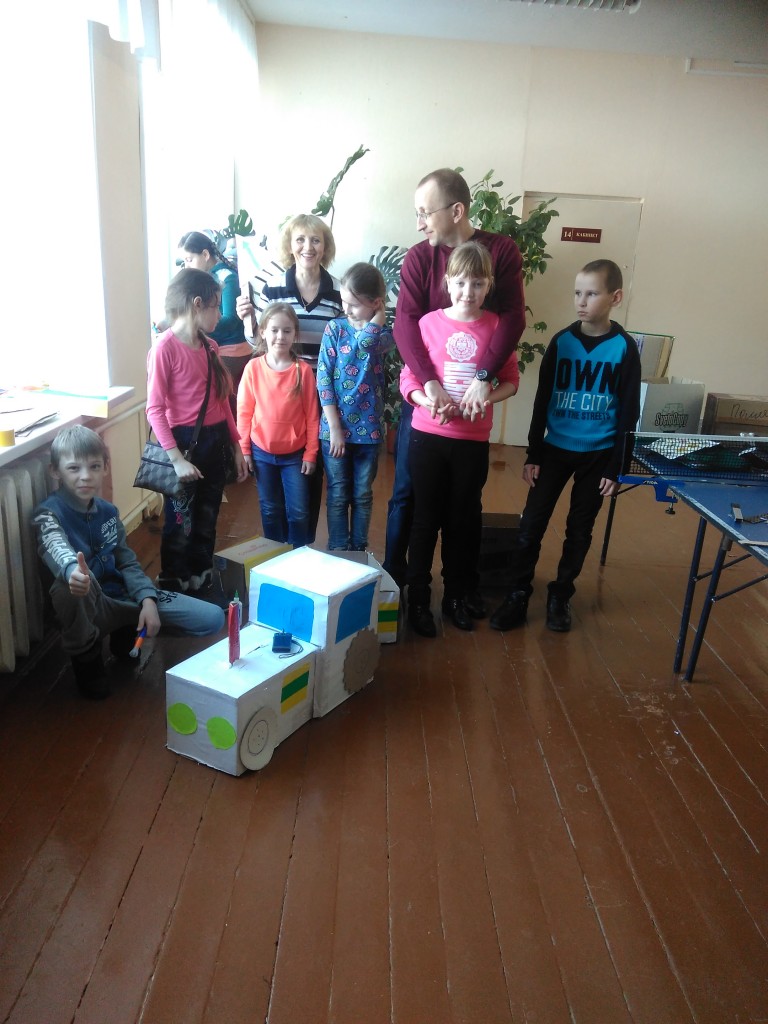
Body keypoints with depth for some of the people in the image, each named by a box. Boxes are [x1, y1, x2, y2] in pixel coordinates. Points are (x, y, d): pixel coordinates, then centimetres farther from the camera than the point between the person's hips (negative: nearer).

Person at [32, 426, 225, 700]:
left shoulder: (107, 511, 6)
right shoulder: (48, 514, -14)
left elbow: (127, 561, 7)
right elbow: (56, 548, -37)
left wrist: (148, 599, -12)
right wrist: (73, 571, -62)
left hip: (123, 596, 5)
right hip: (87, 605, -5)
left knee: (213, 619, -6)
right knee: (69, 584, -42)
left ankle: (127, 633, 14)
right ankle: (85, 655, -10)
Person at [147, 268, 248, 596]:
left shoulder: (210, 346, 8)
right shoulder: (165, 347, -14)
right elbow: (155, 410, -17)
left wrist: (236, 446, 11)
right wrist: (177, 458, -23)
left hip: (216, 441, 7)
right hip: (185, 442, -7)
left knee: (206, 522, 17)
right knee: (181, 525, 4)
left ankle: (203, 587, 32)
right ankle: (173, 593, 21)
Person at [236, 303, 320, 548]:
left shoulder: (303, 370, -10)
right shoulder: (253, 368, -8)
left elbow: (311, 415, -5)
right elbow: (244, 411, -1)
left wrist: (310, 453, -5)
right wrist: (243, 449, 0)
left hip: (295, 454, -1)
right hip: (262, 452, 1)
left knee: (299, 512, 4)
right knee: (270, 510, 15)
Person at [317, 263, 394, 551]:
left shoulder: (385, 333, -1)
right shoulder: (334, 328, 0)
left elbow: (365, 342, -26)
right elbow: (323, 378, -5)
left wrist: (380, 316, -9)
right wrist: (335, 428, -11)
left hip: (368, 428, 0)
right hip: (335, 427, 0)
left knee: (362, 495, 11)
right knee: (338, 496, 8)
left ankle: (359, 550, 26)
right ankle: (338, 552, 20)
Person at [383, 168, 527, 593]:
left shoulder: (502, 250, -4)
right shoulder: (418, 257, -2)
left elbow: (512, 317, -13)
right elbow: (405, 322, -14)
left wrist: (484, 376, -27)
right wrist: (429, 382, -29)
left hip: (474, 396, 0)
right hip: (424, 392, 0)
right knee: (406, 489, 4)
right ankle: (394, 573, 20)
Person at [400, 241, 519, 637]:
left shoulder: (496, 327, -2)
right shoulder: (429, 322, -3)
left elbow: (511, 380, 5)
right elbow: (408, 378, -1)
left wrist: (487, 398, -14)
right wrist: (429, 402, -19)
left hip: (473, 439, 1)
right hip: (428, 435, -1)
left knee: (465, 518, 12)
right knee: (426, 517, 9)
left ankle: (458, 594, 30)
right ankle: (418, 597, 22)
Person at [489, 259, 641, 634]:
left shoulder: (624, 348, -6)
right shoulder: (561, 341, -2)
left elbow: (628, 414, -4)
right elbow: (542, 401, 2)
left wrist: (615, 468, -6)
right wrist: (532, 454, 0)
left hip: (598, 454, -1)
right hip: (555, 448, 1)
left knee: (579, 530, 10)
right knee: (531, 524, -1)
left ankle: (560, 595, 25)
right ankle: (518, 594, 13)